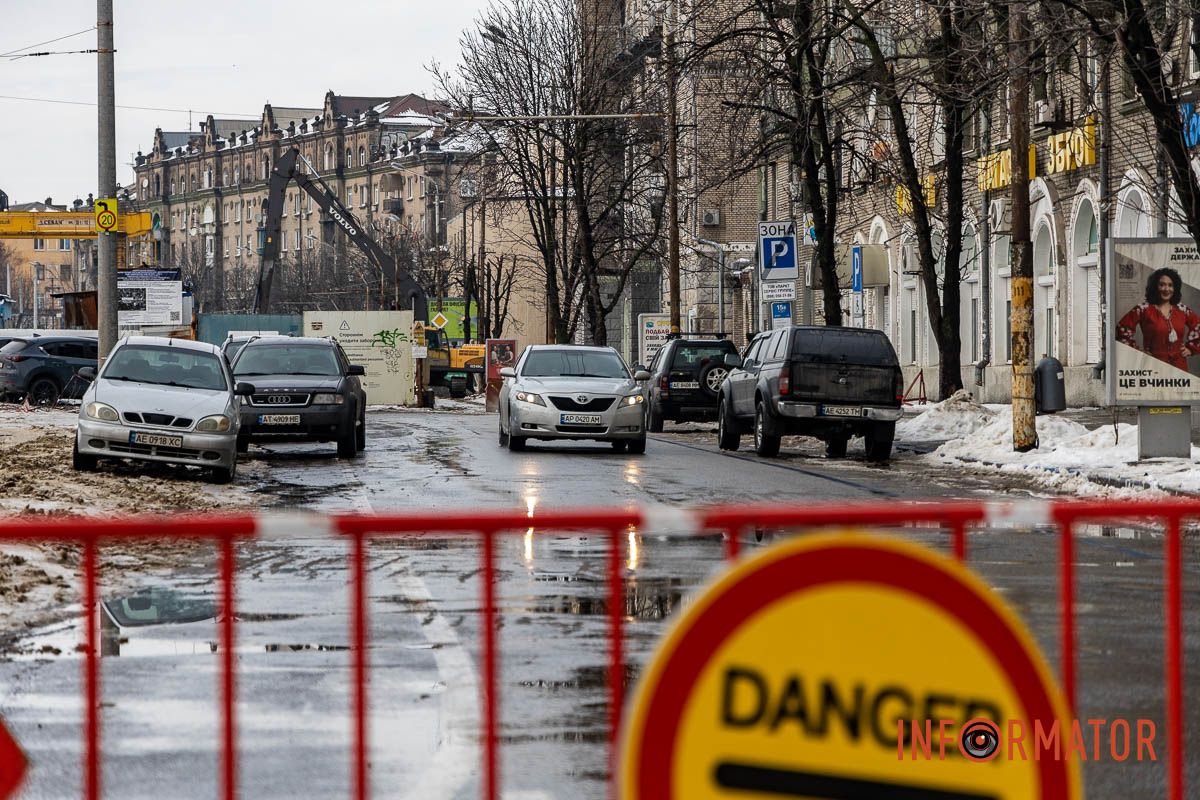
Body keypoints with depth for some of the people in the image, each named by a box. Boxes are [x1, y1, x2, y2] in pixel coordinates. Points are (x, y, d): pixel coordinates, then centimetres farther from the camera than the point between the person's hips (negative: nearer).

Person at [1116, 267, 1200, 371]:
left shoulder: (1182, 310, 9)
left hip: (1179, 366, 4)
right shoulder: (1144, 309, -3)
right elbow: (1123, 327, -4)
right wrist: (1135, 350, -5)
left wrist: (1191, 347, 14)